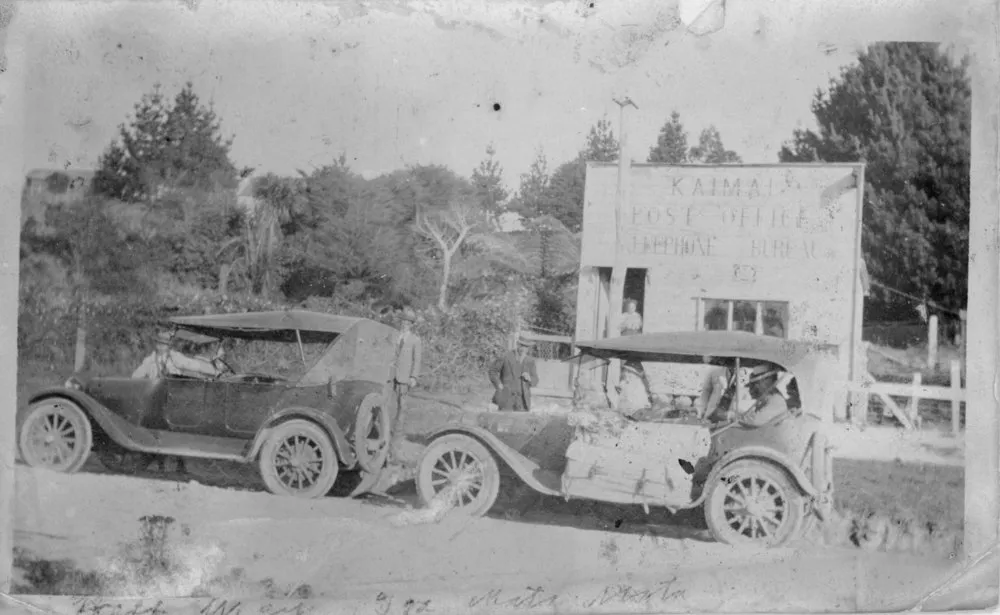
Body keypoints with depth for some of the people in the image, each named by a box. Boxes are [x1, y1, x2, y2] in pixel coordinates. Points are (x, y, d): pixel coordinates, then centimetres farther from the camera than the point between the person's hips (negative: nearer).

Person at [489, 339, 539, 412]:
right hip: (506, 396, -2)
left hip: (522, 399, 2)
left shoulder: (530, 362, 7)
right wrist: (499, 385, -6)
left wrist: (529, 378, -12)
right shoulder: (506, 356, -2)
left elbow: (535, 382, 11)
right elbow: (493, 371, 7)